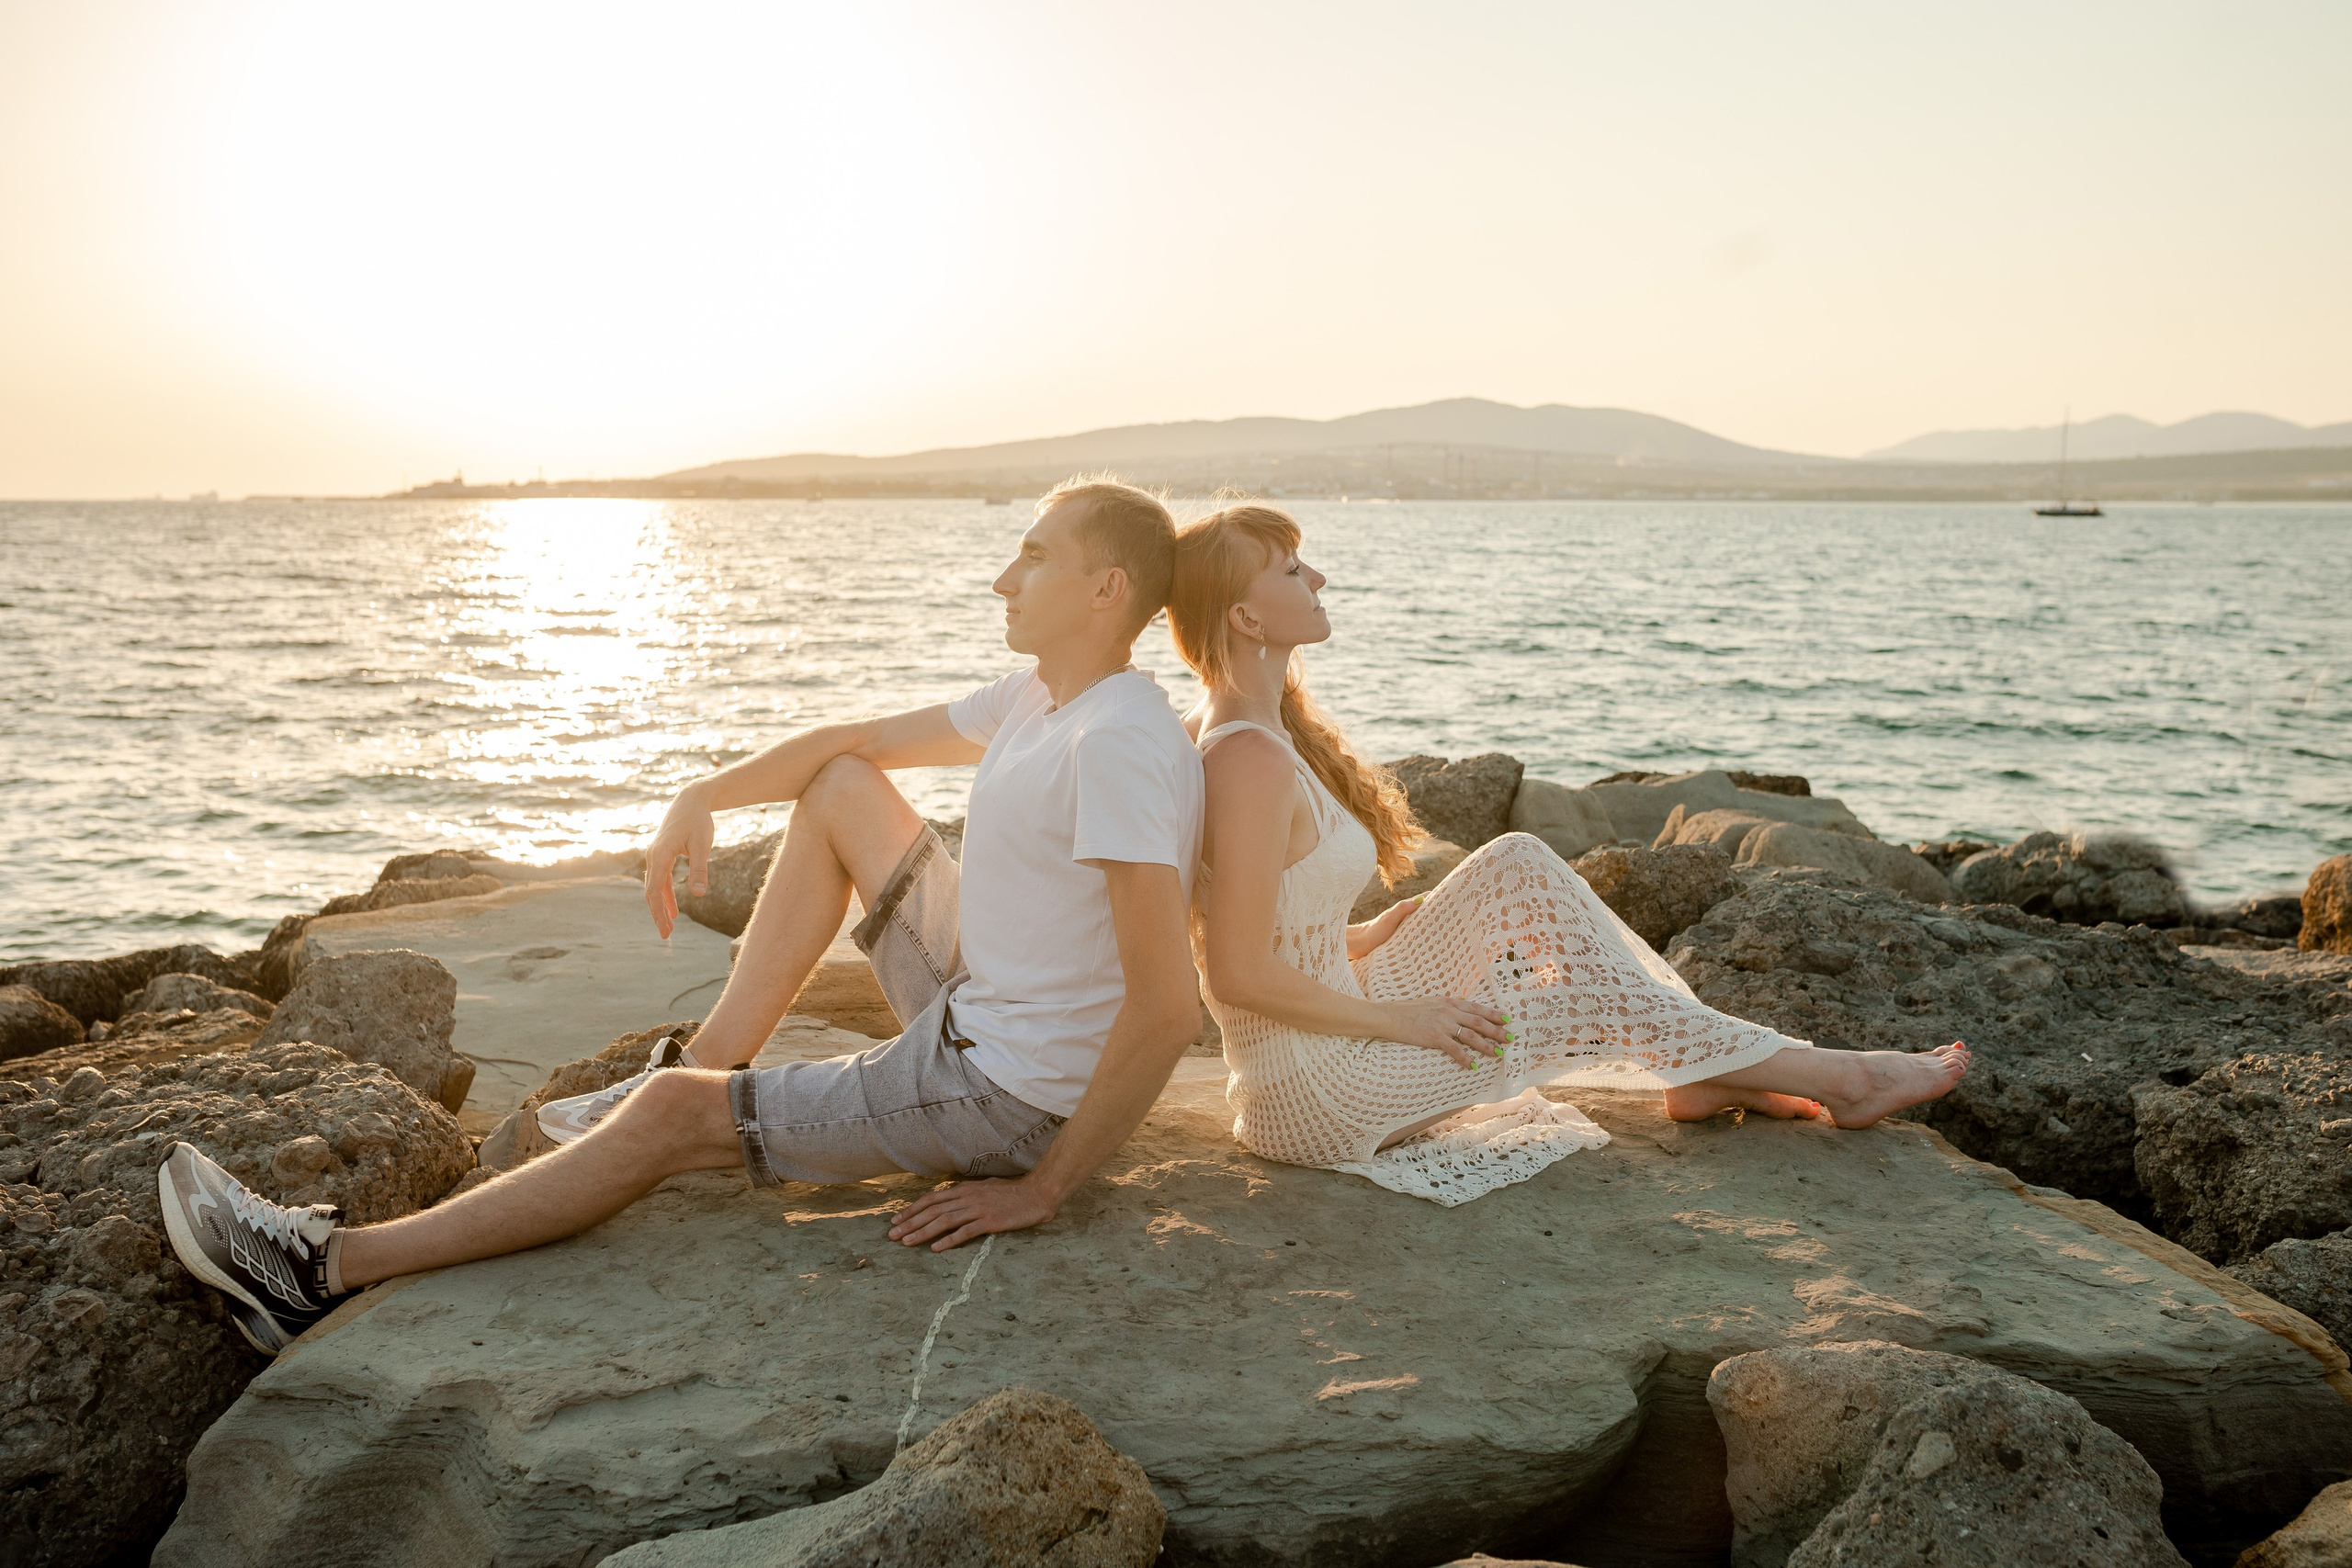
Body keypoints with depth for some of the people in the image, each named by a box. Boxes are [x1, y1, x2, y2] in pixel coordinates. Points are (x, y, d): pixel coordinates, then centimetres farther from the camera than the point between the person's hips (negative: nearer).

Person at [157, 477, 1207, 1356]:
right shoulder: (1038, 693, 7)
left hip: (1002, 1094, -9)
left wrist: (1044, 1188, -25)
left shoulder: (1120, 744, -24)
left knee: (671, 1117, -9)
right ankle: (707, 1068, 15)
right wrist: (704, 797, 2)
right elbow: (856, 740, 17)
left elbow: (1170, 1007, -29)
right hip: (970, 1007, 9)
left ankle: (332, 1271, 1)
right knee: (839, 787, 13)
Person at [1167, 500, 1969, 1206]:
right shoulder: (1255, 759, -25)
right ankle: (1835, 1076, 18)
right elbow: (1239, 973, -26)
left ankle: (1698, 1074, 11)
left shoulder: (1226, 730, 7)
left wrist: (1370, 936, 6)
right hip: (1316, 1098, -9)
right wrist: (1402, 1018, -16)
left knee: (1517, 866, 6)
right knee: (1590, 997, -1)